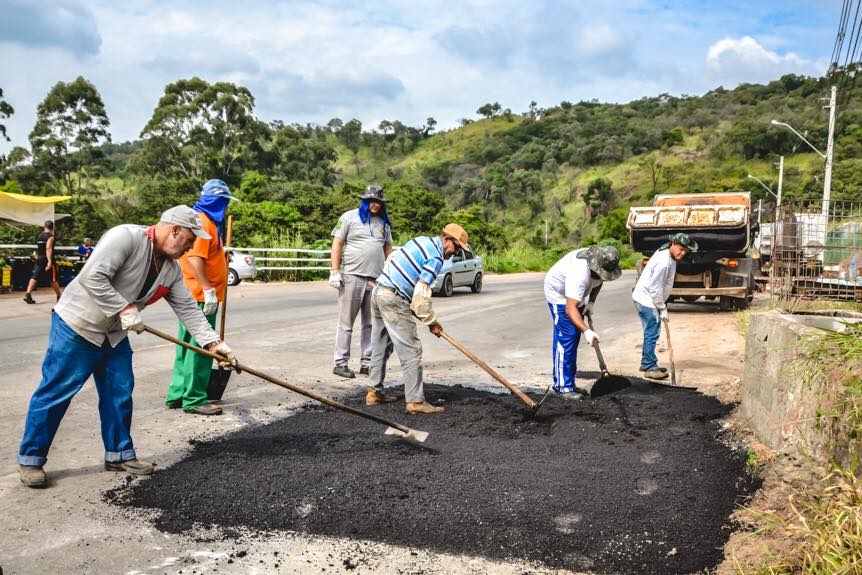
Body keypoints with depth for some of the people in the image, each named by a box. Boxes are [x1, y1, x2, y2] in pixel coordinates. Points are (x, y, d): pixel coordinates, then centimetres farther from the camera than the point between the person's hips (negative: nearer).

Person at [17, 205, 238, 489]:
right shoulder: (125, 237, -24)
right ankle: (30, 458, 14)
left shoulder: (172, 269, 0)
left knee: (119, 394, 8)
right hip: (76, 326, -7)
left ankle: (120, 454, 20)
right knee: (55, 392, 0)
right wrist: (124, 308, -27)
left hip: (115, 335, 8)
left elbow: (187, 308, 1)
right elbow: (92, 277, -31)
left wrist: (214, 342, -8)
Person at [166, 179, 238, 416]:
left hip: (196, 296, 11)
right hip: (201, 296, -11)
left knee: (188, 346, 14)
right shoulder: (202, 222, -14)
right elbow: (195, 259, -24)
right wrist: (208, 290, -25)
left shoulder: (205, 220, 18)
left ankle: (177, 394, 22)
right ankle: (194, 399, 0)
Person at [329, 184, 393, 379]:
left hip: (377, 279, 5)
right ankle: (341, 363, 6)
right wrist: (335, 271, -8)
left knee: (371, 324, 8)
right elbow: (337, 244, -1)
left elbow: (388, 249, 19)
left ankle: (366, 363, 15)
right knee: (346, 322, 0)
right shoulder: (349, 217, 1)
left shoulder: (384, 223, 15)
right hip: (352, 276, -5)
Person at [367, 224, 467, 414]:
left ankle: (374, 392, 25)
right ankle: (416, 401, -5)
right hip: (394, 300, -10)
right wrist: (432, 322, -7)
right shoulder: (436, 258, -13)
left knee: (380, 347, 17)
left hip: (378, 292, 10)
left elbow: (391, 259, 21)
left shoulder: (421, 240, 14)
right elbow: (421, 295, -18)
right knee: (411, 350, -7)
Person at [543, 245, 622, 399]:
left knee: (574, 338, 10)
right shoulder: (580, 272, -42)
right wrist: (586, 331, -54)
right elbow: (570, 309, -45)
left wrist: (591, 302, -5)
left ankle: (569, 383, 17)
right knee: (565, 339, -16)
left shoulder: (604, 262, -17)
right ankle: (562, 386, -12)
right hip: (559, 295, -9)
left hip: (575, 295, 9)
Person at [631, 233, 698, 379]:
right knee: (652, 333, -8)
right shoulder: (663, 261, -25)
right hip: (646, 300, -11)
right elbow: (655, 288, -24)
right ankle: (650, 368, -3)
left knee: (651, 333, 17)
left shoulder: (670, 257, 7)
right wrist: (662, 309, -17)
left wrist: (662, 306, 16)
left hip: (648, 299, 11)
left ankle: (646, 363, 27)